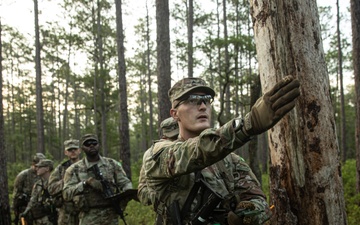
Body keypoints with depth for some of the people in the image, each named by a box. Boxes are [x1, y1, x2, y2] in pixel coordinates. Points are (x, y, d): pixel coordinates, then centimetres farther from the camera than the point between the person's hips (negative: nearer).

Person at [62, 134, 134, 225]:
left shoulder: (112, 164, 8)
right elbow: (66, 193, -6)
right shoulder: (74, 169, 3)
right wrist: (86, 183, -19)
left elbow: (125, 183, 5)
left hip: (111, 217, 2)